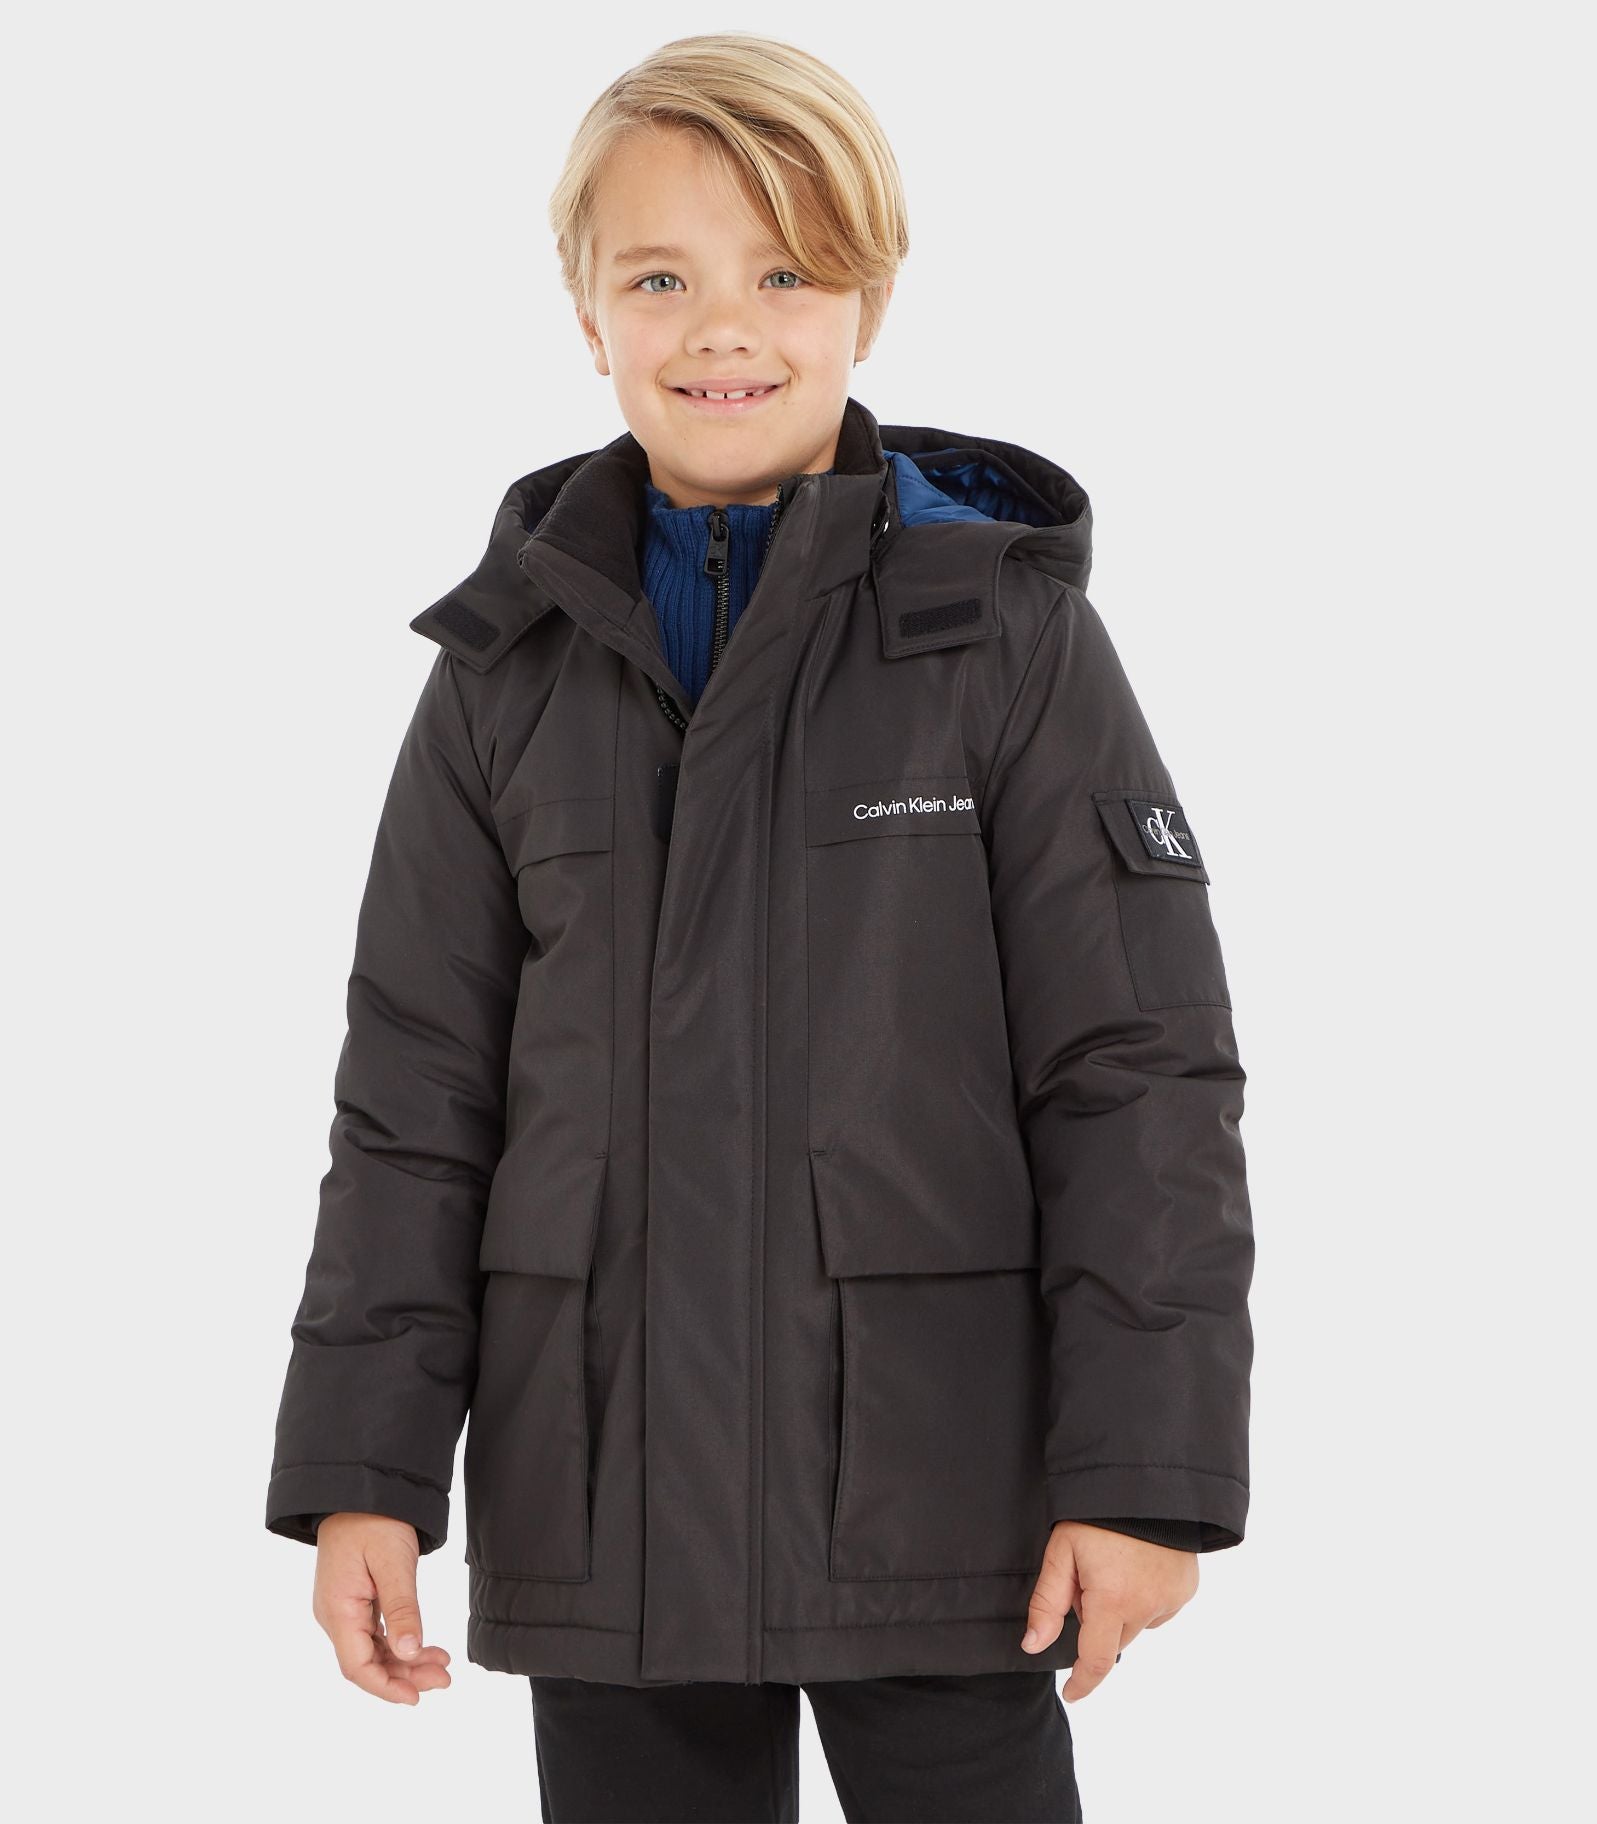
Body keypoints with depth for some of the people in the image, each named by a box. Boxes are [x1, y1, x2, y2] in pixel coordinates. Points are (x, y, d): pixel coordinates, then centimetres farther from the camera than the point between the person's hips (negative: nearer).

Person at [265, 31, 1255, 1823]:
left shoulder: (1007, 630, -3)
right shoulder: (508, 666, 5)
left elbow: (1142, 1073, -4)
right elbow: (414, 1099, 7)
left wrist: (1144, 1469, -9)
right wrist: (360, 1468, 2)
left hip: (931, 1503, -2)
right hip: (603, 1507, 3)